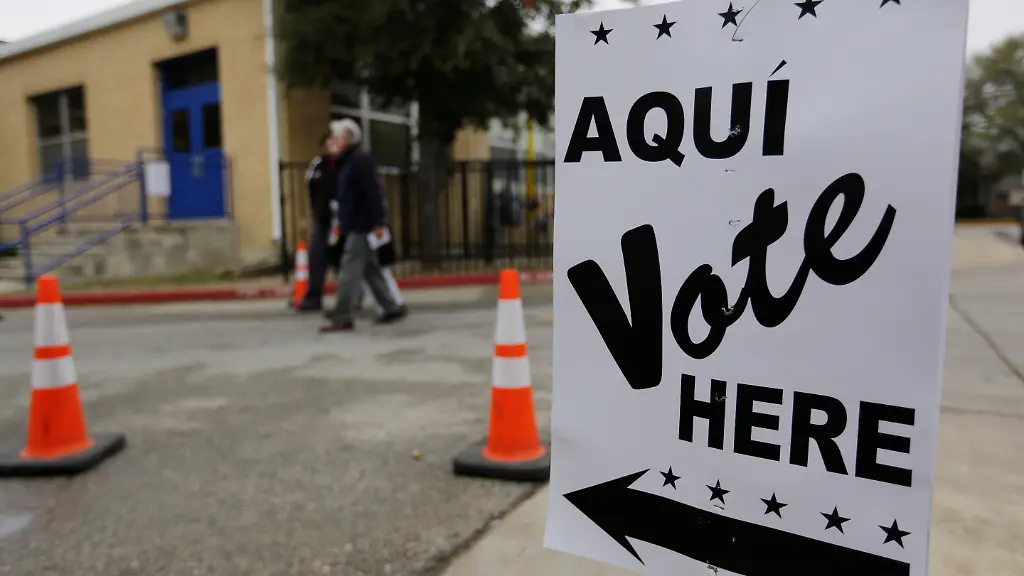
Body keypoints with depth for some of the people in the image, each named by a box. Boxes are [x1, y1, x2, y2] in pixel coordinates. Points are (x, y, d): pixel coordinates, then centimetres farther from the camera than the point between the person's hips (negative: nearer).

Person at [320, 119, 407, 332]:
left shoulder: (360, 160, -13)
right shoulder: (349, 161, 18)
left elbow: (373, 193, -20)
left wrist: (378, 223, -25)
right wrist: (343, 221, 21)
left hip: (361, 226, -10)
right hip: (355, 225, 10)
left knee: (349, 273, -8)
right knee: (370, 270, 13)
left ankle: (342, 318, -5)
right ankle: (392, 308, 19)